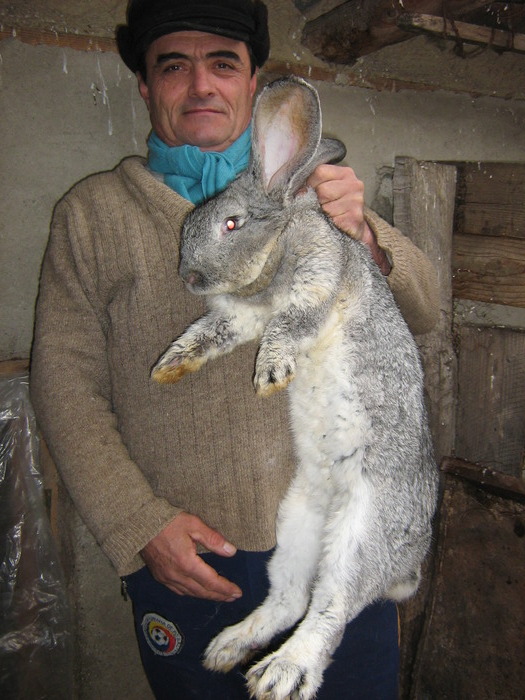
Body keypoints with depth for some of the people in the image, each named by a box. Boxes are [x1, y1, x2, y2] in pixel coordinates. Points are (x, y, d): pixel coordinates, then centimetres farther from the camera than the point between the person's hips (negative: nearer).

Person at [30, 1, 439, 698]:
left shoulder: (314, 191, 7)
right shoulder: (92, 212, 2)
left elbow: (422, 311, 3)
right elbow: (65, 382, -2)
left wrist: (362, 235, -19)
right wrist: (141, 525, -11)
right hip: (184, 560, -1)